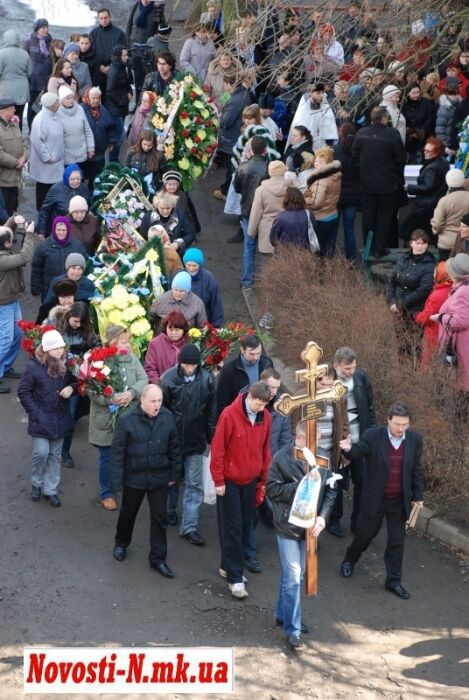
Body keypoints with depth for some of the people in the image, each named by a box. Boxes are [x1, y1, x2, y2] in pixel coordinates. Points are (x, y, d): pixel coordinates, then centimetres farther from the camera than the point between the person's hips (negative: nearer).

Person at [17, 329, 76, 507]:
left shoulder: (65, 364, -3)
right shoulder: (34, 366, -15)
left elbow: (74, 381, 13)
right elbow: (23, 392, -9)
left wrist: (71, 387, -12)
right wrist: (35, 414, -12)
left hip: (60, 418, 4)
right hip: (41, 418, -4)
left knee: (55, 455, 11)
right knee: (41, 453, -7)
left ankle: (50, 490, 22)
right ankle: (37, 484, 19)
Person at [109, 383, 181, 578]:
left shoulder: (167, 417, -9)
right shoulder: (127, 420, -18)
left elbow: (174, 447, 3)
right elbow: (117, 452, -14)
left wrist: (174, 473, 6)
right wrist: (116, 481, -14)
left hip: (159, 477, 2)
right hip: (134, 477, -2)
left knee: (159, 518, 6)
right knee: (128, 513, 20)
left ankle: (158, 558, 17)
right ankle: (121, 543, 46)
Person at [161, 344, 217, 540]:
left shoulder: (206, 379, -10)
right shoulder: (169, 378, -15)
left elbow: (212, 411, -1)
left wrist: (211, 437, 2)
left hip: (195, 441, 1)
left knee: (195, 484, 2)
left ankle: (189, 526, 8)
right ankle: (170, 510, 42)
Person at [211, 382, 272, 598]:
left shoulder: (265, 417, -2)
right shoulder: (229, 415, -19)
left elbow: (265, 450, 8)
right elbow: (217, 449, -14)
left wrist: (263, 481, 10)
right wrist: (218, 481, -11)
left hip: (251, 481, 5)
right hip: (230, 482, -5)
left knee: (245, 527, 11)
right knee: (232, 530, -1)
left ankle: (229, 566, 26)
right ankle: (235, 578, 2)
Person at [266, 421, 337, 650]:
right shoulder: (282, 458, -13)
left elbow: (330, 490, 2)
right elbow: (272, 488, -12)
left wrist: (323, 516, -11)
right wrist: (300, 487, -21)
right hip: (288, 527, -5)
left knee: (297, 574, 18)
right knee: (292, 578, -3)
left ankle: (283, 614, 36)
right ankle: (292, 630, 5)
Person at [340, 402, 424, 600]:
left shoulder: (414, 439, -5)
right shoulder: (372, 436, -16)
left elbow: (416, 469, 4)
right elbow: (357, 451, -23)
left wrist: (418, 496, 7)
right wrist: (348, 449, -47)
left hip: (400, 501, 2)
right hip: (375, 498, -2)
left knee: (397, 541, 9)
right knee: (365, 533, 16)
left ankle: (393, 580, 22)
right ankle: (349, 560, 44)